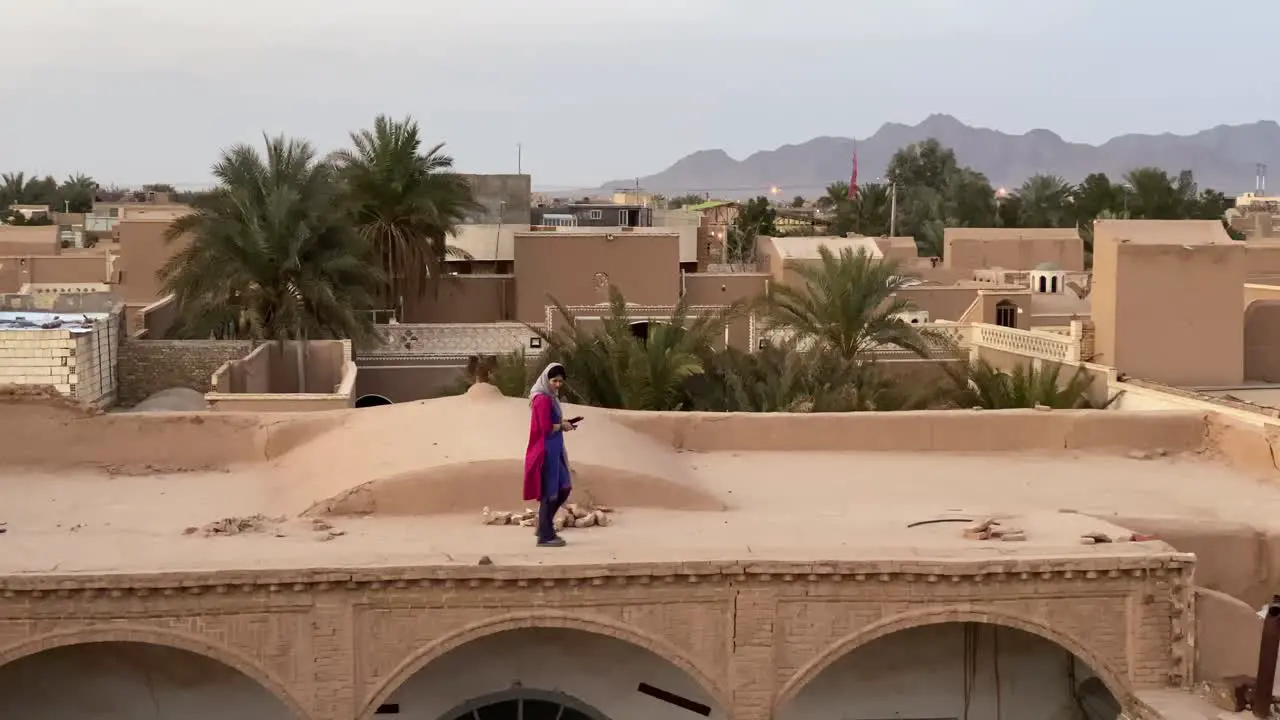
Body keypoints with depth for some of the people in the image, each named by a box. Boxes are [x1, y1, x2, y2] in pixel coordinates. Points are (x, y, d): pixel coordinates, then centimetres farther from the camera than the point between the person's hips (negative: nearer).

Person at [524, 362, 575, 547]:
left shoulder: (549, 398, 15)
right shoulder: (543, 399, -16)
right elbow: (546, 427, -22)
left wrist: (562, 424, 1)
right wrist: (562, 426, -6)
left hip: (553, 450, 10)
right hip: (545, 451, -10)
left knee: (563, 489, 15)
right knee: (549, 492, -3)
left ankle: (544, 527, 24)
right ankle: (545, 536, 5)